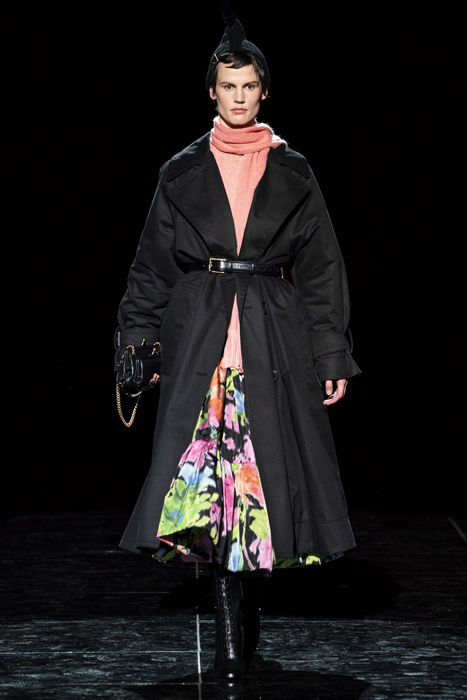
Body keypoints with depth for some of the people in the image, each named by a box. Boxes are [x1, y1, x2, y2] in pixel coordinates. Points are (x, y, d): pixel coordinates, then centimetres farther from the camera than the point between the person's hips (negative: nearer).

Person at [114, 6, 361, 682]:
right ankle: (232, 618, -4)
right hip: (199, 334, 0)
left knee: (266, 460, -3)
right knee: (205, 462, -10)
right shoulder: (182, 173, 10)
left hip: (276, 334, 0)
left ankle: (236, 606, 14)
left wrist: (333, 355, 2)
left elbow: (322, 269, 8)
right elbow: (153, 265, 12)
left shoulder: (293, 174, 9)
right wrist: (139, 340, 5)